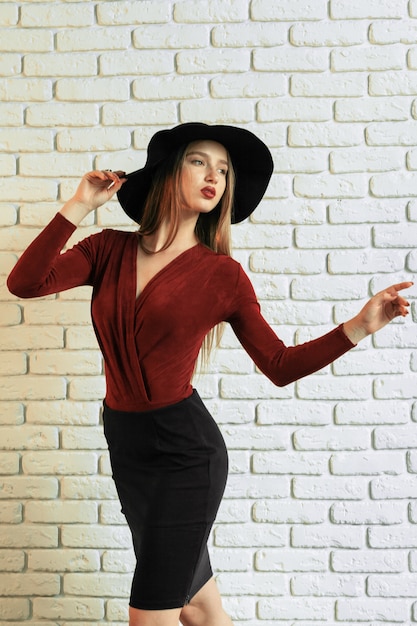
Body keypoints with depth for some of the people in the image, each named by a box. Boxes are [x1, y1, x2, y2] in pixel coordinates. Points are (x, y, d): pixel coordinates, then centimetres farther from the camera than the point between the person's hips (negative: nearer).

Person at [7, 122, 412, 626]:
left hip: (184, 450, -4)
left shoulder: (221, 273, -5)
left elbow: (280, 364, -3)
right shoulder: (110, 250, 2)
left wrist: (358, 326, -13)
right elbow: (24, 283, -10)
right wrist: (79, 205, -11)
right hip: (126, 446, 4)